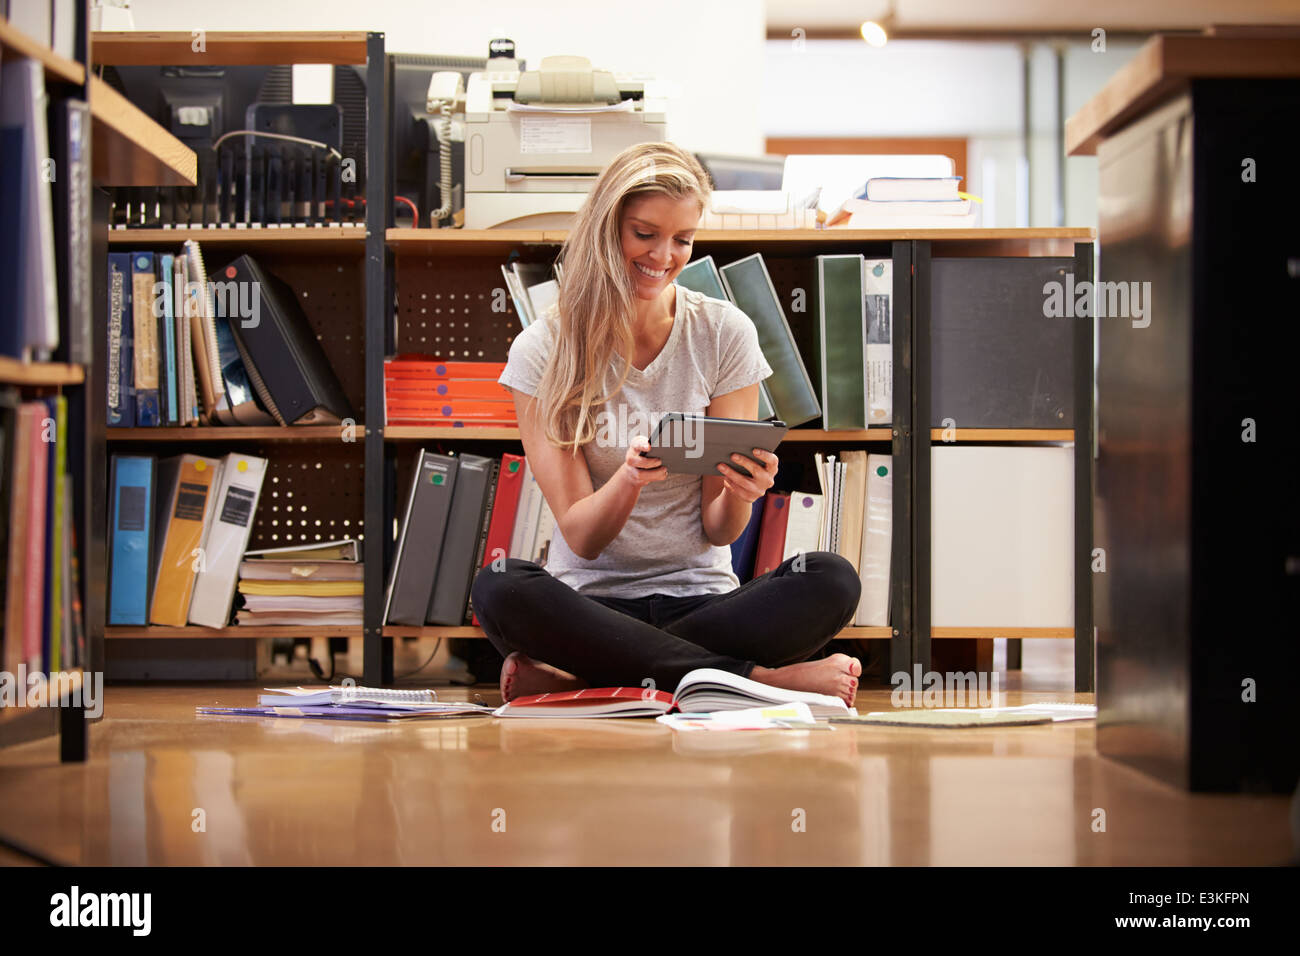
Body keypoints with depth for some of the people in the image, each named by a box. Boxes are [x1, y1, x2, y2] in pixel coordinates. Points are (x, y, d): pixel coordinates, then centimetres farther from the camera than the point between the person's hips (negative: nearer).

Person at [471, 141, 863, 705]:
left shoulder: (725, 335, 2)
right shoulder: (543, 351, -2)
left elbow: (719, 532, 1)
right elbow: (581, 537, -6)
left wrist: (741, 493, -22)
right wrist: (629, 478, -27)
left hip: (701, 598, 1)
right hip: (593, 599, -1)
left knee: (832, 581, -28)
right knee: (500, 589, -34)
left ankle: (571, 677, -25)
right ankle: (760, 677, -25)